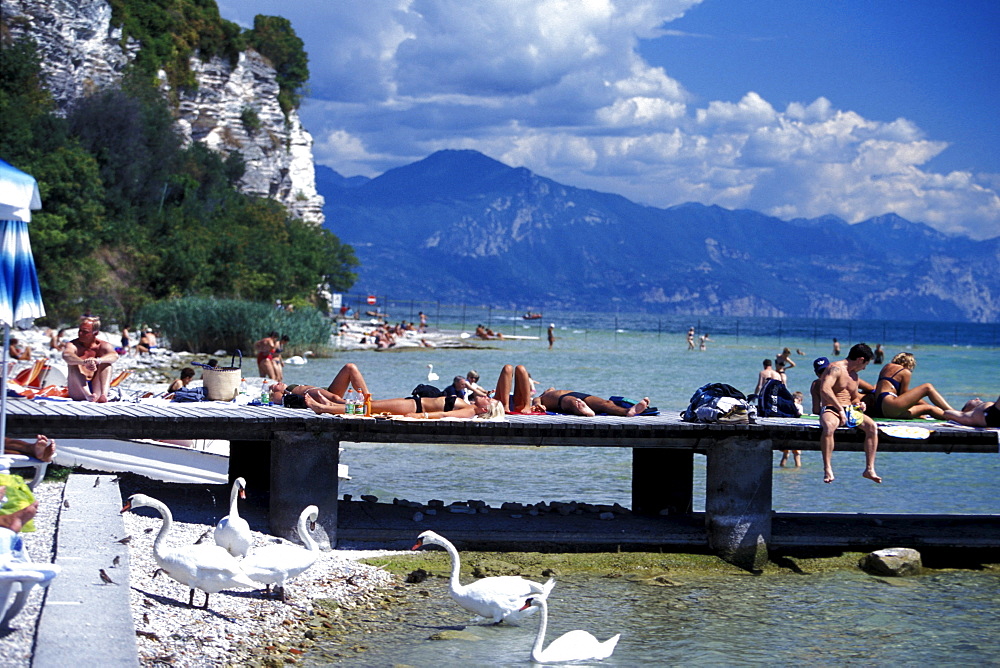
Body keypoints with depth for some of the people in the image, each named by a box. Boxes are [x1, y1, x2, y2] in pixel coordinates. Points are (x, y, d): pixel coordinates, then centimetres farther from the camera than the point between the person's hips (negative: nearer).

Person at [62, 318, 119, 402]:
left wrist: (98, 360, -46)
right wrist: (84, 362, -49)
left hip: (96, 389, 0)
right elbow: (66, 355, -28)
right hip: (78, 394, 0)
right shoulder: (74, 345, -3)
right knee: (74, 364, -21)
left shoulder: (103, 346, 0)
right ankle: (87, 394, -47)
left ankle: (104, 394, -42)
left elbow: (115, 356, -24)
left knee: (106, 363, -16)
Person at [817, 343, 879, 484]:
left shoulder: (854, 375, 21)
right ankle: (827, 470, -39)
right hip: (831, 409, -8)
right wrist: (840, 409, -25)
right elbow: (825, 389, -25)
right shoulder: (836, 368, -9)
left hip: (850, 410, 8)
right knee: (829, 427, -40)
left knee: (872, 426, -14)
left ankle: (870, 469, -13)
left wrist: (859, 404, 8)